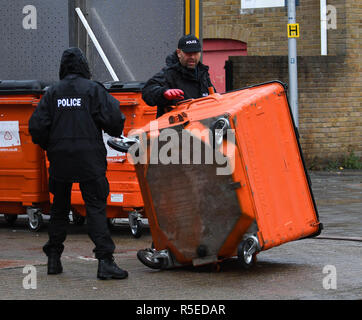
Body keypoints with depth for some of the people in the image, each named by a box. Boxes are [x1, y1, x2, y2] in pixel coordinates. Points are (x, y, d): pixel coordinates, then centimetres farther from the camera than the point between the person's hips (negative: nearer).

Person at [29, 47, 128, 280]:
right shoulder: (93, 89, -3)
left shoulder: (53, 92, 6)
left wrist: (49, 146, 18)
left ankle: (54, 259, 20)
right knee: (96, 208, -5)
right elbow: (112, 119, -10)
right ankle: (105, 262, -15)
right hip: (89, 160, -3)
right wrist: (116, 132, 12)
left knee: (59, 208, 16)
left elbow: (37, 125, 1)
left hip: (60, 159, 3)